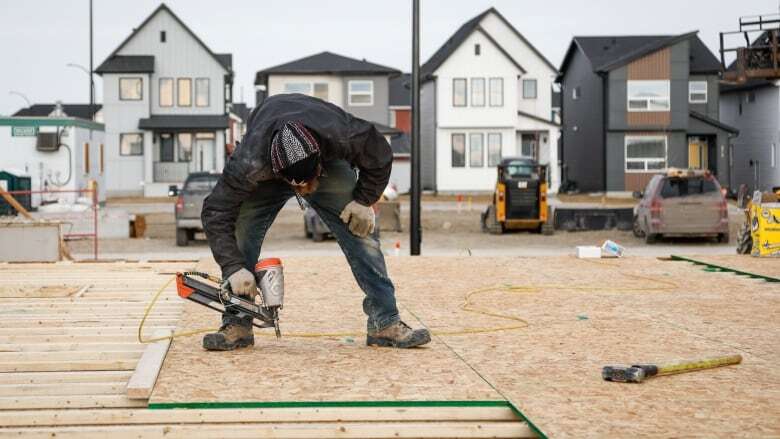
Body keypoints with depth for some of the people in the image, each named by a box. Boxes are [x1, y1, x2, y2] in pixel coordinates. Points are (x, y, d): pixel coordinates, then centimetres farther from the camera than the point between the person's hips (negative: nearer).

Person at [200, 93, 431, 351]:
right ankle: (237, 325, -11)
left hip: (329, 162, 1)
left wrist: (364, 200, -21)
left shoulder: (345, 137, -41)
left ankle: (385, 323, -8)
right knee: (241, 232, -20)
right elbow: (215, 213, -36)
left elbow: (380, 158, -19)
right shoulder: (251, 163, -43)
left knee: (360, 230, -12)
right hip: (268, 173, -1)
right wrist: (234, 268, -41)